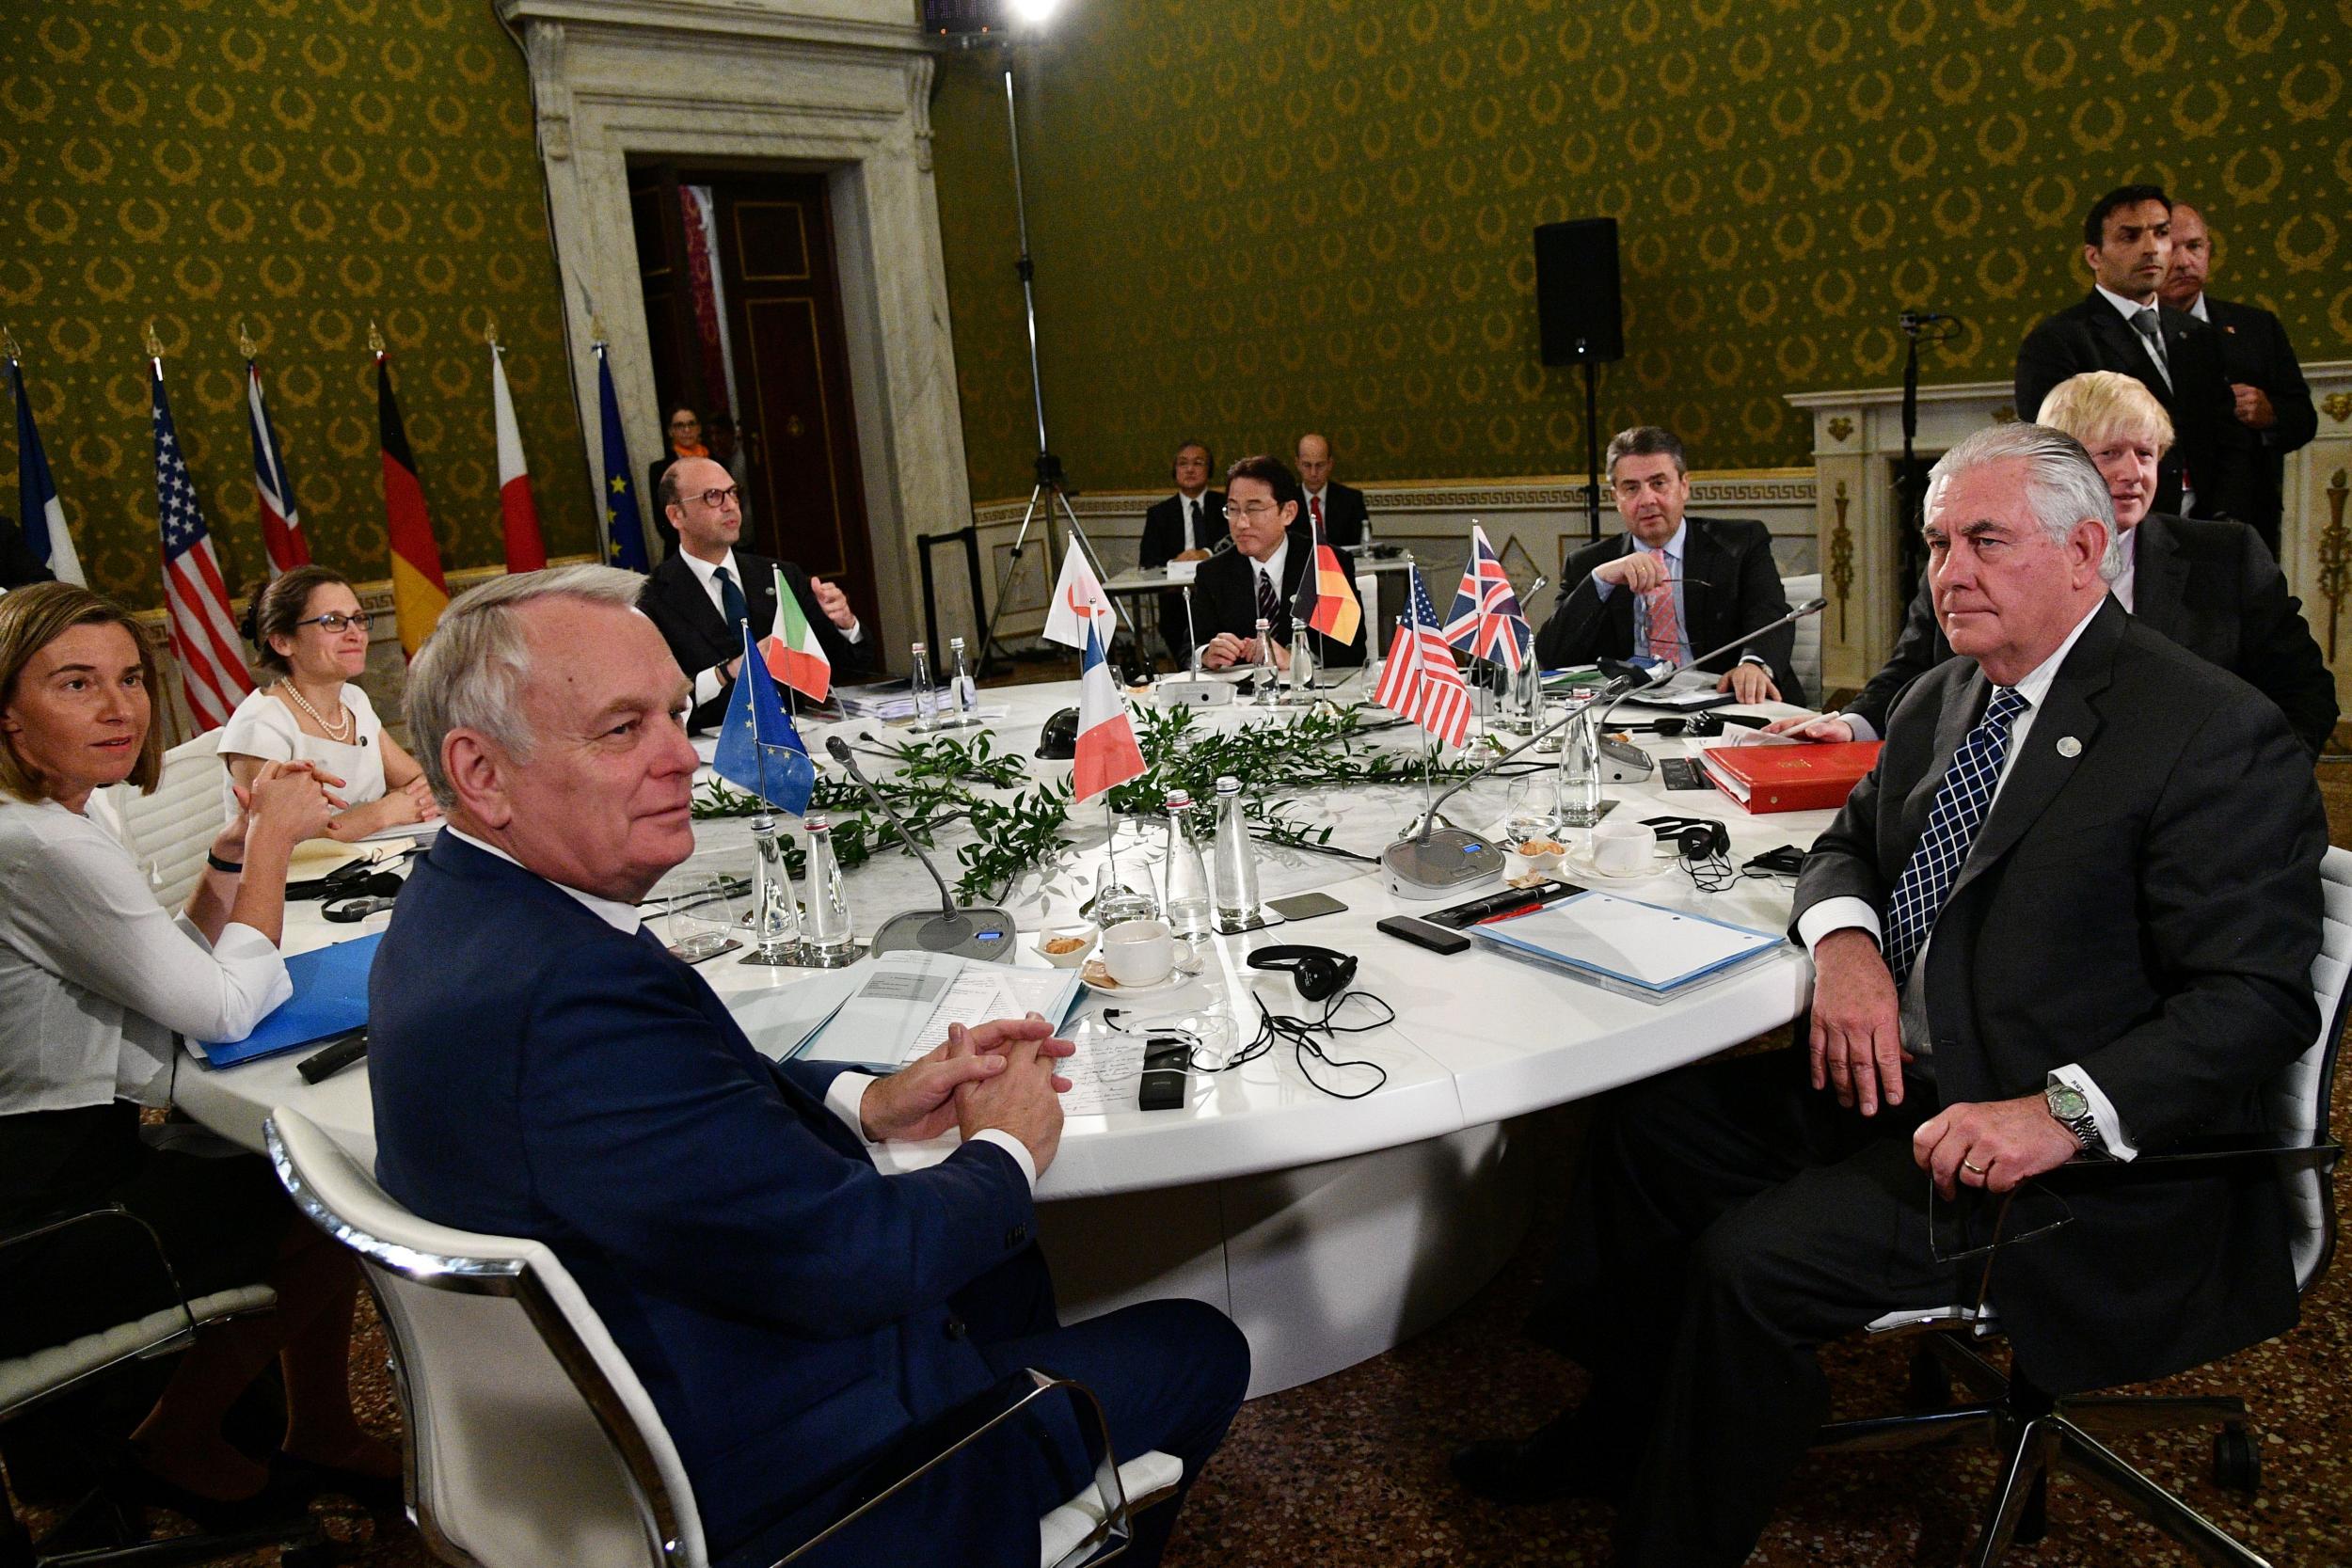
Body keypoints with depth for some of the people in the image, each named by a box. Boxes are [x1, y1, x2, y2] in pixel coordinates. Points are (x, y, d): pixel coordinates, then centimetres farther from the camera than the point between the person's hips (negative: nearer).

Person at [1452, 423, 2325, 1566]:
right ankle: (1621, 1433, 23)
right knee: (1646, 1121, 4)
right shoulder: (1941, 699, 9)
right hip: (1891, 1076, 8)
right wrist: (1846, 941, -6)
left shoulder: (2216, 734, -15)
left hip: (2077, 1162, -8)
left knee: (1752, 1260, -23)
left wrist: (2064, 1110, -31)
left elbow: (2256, 999, -19)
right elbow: (1849, 845, 18)